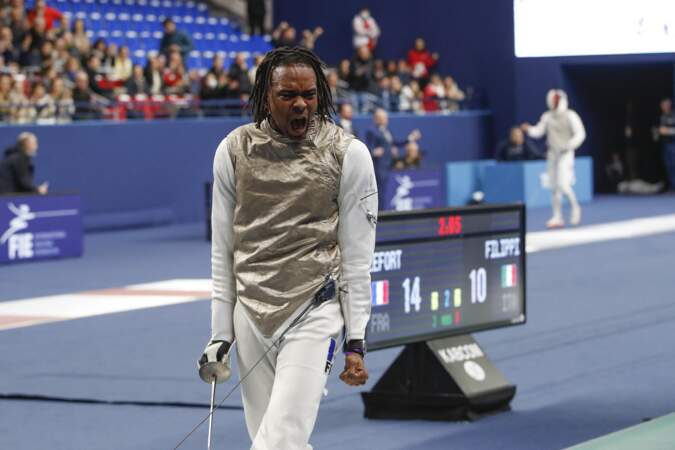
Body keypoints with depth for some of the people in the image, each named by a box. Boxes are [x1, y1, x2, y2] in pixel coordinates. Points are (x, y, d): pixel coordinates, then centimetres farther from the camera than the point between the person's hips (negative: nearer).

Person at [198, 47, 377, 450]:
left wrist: (356, 342, -6)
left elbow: (357, 256, -4)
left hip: (313, 314, -4)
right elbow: (224, 251, 7)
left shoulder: (348, 154, -7)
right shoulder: (234, 150, 0)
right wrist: (220, 333, 6)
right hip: (250, 314, 4)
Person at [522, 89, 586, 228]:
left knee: (563, 184, -17)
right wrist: (528, 129, -20)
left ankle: (575, 207, 8)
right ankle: (558, 218, 10)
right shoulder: (547, 116, 6)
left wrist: (569, 146, -23)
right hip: (552, 154, 5)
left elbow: (580, 134, -10)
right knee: (554, 187, 5)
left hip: (565, 154, -5)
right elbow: (538, 131, 0)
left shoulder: (570, 115, -8)